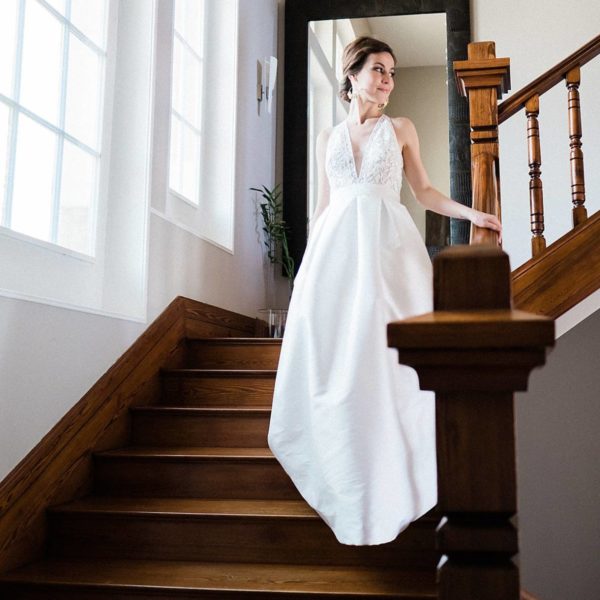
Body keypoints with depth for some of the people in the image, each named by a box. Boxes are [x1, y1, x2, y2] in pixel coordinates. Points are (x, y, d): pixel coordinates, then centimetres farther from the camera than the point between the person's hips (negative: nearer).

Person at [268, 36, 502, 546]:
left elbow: (424, 191, 13)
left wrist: (472, 213, -2)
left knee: (383, 357, -8)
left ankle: (391, 480, 2)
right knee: (333, 359, -4)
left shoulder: (401, 129, 13)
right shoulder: (329, 138, 17)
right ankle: (344, 474, 7)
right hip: (335, 252, 2)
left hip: (388, 250, -2)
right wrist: (310, 260, 11)